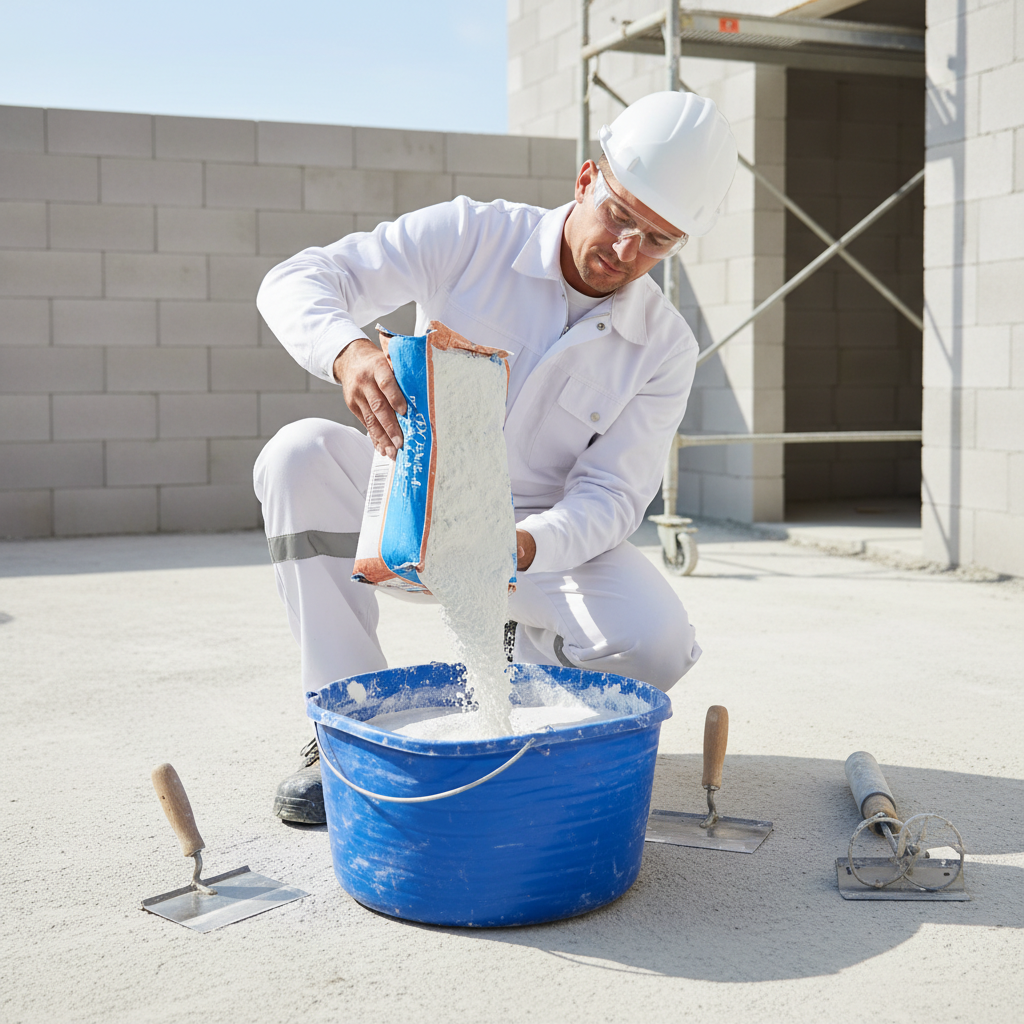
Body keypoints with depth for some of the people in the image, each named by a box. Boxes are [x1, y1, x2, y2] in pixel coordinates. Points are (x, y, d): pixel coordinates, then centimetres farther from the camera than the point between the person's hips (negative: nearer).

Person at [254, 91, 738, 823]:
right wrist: (349, 351, -44)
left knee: (653, 641, -28)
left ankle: (519, 662, 8)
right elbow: (298, 281, -19)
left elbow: (610, 494, -13)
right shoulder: (471, 236, -13)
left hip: (545, 534, 0)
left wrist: (525, 546, -36)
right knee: (300, 454, -30)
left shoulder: (664, 348, -9)